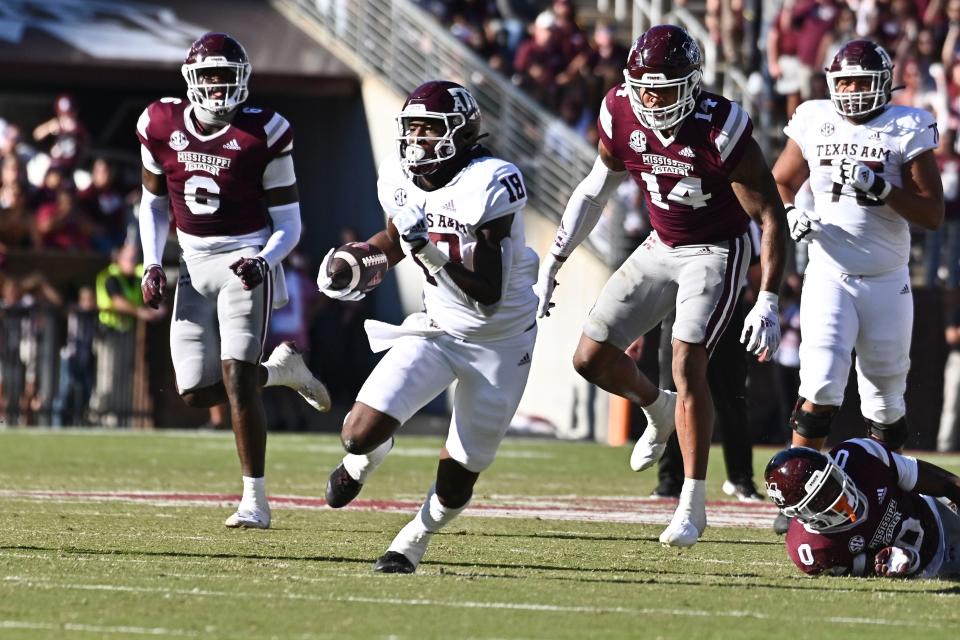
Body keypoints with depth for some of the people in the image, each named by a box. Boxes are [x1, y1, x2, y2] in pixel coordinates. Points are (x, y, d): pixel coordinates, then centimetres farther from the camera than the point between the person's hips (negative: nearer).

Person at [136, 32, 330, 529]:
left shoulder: (261, 135, -10)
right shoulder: (162, 126, 1)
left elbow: (287, 224, -4)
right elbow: (154, 203, 16)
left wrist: (262, 262, -22)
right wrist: (152, 265, 3)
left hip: (244, 262, -5)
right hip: (195, 266, 5)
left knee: (235, 378, -16)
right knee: (196, 392, 2)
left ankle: (255, 501, -12)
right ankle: (279, 368, 30)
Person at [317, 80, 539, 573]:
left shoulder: (489, 185, -27)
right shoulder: (399, 178, -7)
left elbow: (489, 293, -30)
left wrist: (431, 252, -39)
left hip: (500, 342, -4)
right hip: (438, 328, 4)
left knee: (458, 475, 3)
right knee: (362, 430, -14)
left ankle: (413, 542, 32)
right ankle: (365, 456, 24)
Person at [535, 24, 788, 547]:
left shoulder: (722, 131, -27)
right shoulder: (621, 117, -12)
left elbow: (770, 216, -23)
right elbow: (596, 190, 6)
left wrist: (767, 302, -29)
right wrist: (553, 261, 6)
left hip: (715, 253, -6)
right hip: (660, 248, 6)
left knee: (687, 367, -19)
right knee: (591, 358, 1)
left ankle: (692, 505, -10)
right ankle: (659, 411, 33)